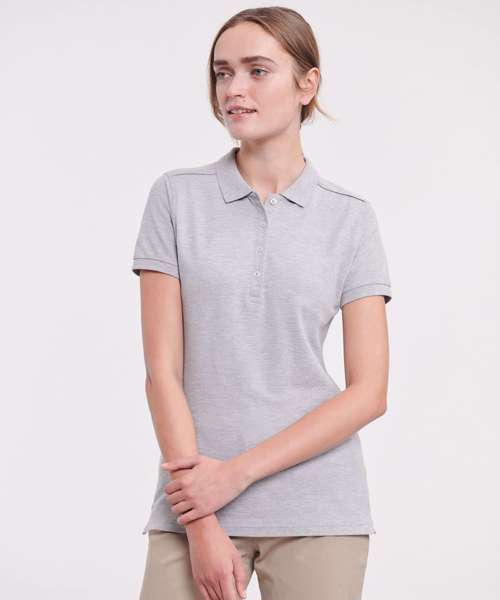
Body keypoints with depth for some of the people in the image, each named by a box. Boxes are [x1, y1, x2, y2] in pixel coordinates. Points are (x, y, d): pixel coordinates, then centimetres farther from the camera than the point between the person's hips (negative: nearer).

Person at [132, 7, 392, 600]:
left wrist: (238, 472, -10)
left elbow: (369, 391, -2)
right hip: (194, 501, 0)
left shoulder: (350, 218, 2)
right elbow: (162, 371, -3)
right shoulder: (176, 196, 1)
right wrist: (203, 526, -9)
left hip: (315, 507, 0)